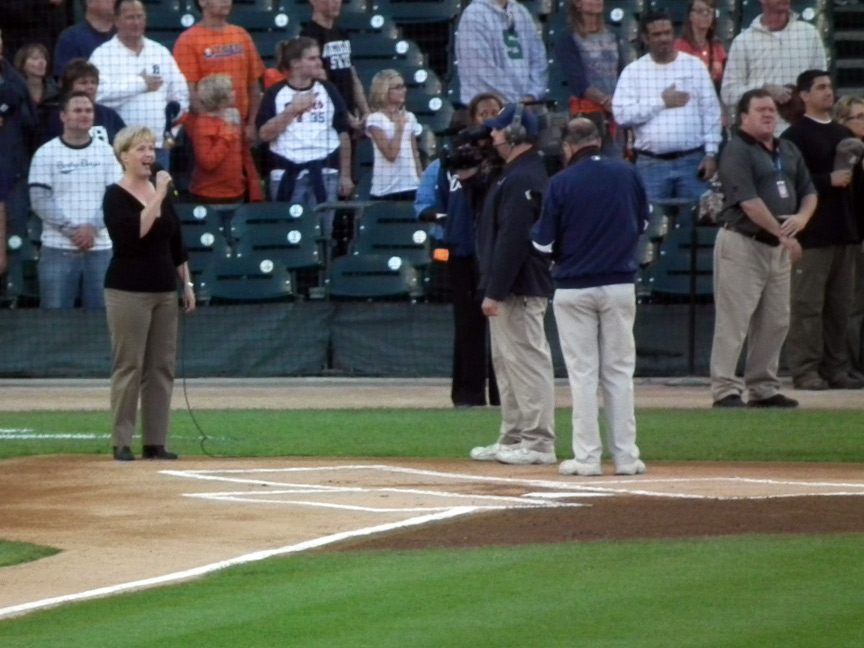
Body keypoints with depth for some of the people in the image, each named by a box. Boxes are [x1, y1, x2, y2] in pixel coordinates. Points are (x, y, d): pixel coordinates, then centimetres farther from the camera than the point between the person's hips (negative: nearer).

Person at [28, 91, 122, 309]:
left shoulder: (106, 152, 8)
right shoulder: (46, 153, 1)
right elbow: (40, 199, -5)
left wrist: (93, 227, -13)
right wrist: (70, 230, -14)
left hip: (100, 248, 2)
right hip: (58, 249, -2)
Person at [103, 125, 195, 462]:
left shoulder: (163, 193, 13)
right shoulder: (116, 196, -8)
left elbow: (176, 243, 18)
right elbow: (133, 233, -24)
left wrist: (187, 284, 14)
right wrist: (158, 197, -23)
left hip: (164, 292, 7)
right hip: (128, 292, -7)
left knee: (161, 368, 5)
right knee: (129, 367, -7)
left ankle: (155, 443, 8)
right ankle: (122, 443, -4)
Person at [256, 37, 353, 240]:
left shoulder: (328, 90, 6)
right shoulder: (276, 94, 1)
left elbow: (343, 133, 10)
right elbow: (264, 134, -6)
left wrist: (345, 175, 7)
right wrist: (292, 110, -13)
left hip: (324, 173, 1)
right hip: (286, 174, -1)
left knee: (322, 232, 4)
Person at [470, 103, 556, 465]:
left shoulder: (522, 179, -17)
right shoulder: (514, 174, 17)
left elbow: (513, 239, -23)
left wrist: (495, 292, -23)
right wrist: (493, 289, 20)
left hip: (519, 289, -11)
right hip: (510, 289, 11)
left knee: (527, 361, -9)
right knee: (506, 363, 15)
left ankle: (539, 442, -8)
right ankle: (513, 439, 20)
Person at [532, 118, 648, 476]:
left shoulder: (561, 182, -11)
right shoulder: (628, 174, -1)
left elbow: (544, 242, -7)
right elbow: (643, 222, 14)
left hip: (574, 288, -2)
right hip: (620, 285, 2)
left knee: (583, 372, 3)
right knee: (619, 370, 8)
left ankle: (587, 457, 2)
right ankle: (626, 456, 7)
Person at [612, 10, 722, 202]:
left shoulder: (695, 66, 6)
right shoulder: (633, 71, 3)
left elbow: (711, 112, 5)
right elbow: (621, 114, -7)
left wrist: (711, 154, -2)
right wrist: (661, 102, -9)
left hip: (692, 161, 0)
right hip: (651, 164, 0)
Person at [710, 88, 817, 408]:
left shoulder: (788, 150, 15)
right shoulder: (737, 151, -11)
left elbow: (808, 191, 17)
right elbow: (749, 202, -19)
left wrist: (801, 217, -5)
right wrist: (784, 234, -19)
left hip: (779, 247, 8)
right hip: (743, 242, -8)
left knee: (776, 322, 10)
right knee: (734, 321, -7)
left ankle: (764, 389, 17)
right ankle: (725, 391, -6)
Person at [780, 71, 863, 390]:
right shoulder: (796, 136, -5)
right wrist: (830, 180, -20)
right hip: (812, 235, -7)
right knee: (807, 304, -7)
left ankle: (836, 369, 13)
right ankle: (805, 371, -5)